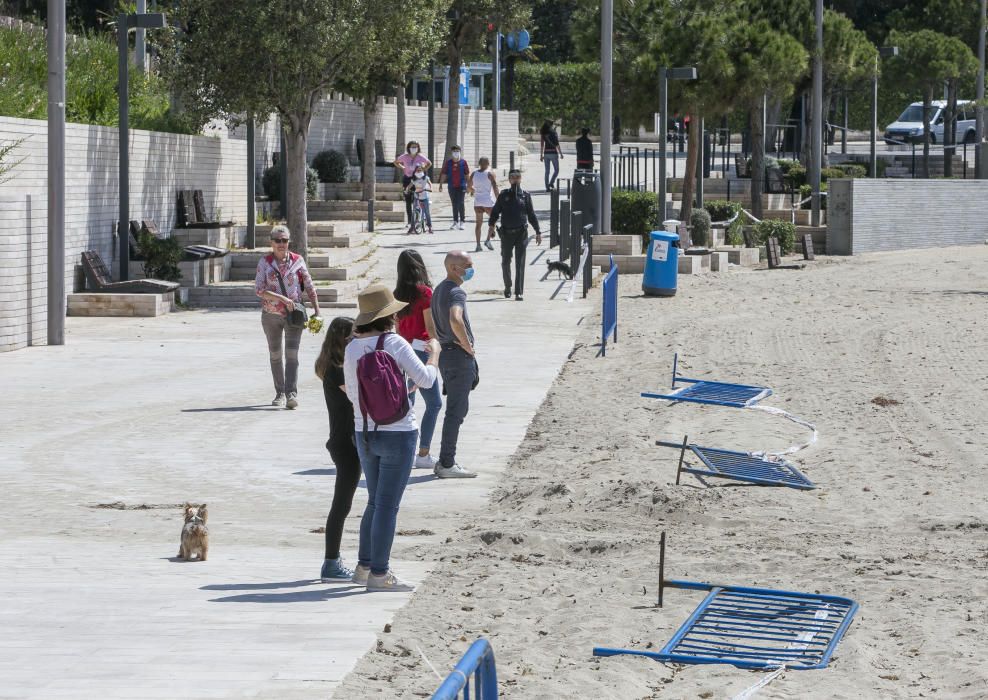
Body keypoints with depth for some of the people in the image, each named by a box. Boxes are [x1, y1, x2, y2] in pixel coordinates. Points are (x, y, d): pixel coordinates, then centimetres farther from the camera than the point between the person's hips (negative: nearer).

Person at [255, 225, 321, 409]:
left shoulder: (297, 261, 0)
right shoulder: (264, 262, -2)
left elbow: (309, 286, 6)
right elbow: (258, 289, -11)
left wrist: (316, 309, 0)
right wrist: (282, 299, -20)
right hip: (271, 314, 2)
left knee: (292, 354, -13)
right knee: (275, 355, 12)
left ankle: (291, 394, -20)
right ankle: (280, 393, 23)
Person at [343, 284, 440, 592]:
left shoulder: (352, 347, 2)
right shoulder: (394, 343, -14)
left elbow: (353, 394, 9)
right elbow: (426, 380, -11)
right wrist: (434, 353, 8)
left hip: (364, 433, 6)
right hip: (397, 433, -6)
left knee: (376, 502, 20)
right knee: (388, 505, -2)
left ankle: (364, 566, 24)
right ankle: (379, 574, 0)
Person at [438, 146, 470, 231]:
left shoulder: (463, 162, 1)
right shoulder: (448, 162, 5)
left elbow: (467, 175, 5)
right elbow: (443, 174, 6)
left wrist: (469, 186, 3)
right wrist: (440, 184, 1)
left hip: (461, 186, -2)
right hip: (452, 187, 2)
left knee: (460, 204, -10)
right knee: (454, 204, 9)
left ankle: (461, 222, -4)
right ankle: (455, 222, 18)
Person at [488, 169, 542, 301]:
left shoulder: (525, 196, 5)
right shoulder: (503, 196, 5)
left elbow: (531, 215, 10)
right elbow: (495, 211, 8)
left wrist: (538, 232, 9)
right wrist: (491, 225, -6)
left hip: (521, 233, -1)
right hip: (506, 233, 1)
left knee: (520, 264, -5)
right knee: (505, 262, 9)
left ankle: (519, 292, -5)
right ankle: (507, 288, 30)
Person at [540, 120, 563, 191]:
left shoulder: (543, 134, 4)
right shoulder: (553, 133, -9)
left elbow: (542, 145, 6)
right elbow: (557, 144, -11)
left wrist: (541, 155, 11)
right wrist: (560, 153, -5)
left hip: (546, 153, 4)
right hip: (553, 153, -4)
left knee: (547, 171, 8)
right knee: (556, 170, 8)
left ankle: (547, 187, 7)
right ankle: (551, 183, -10)